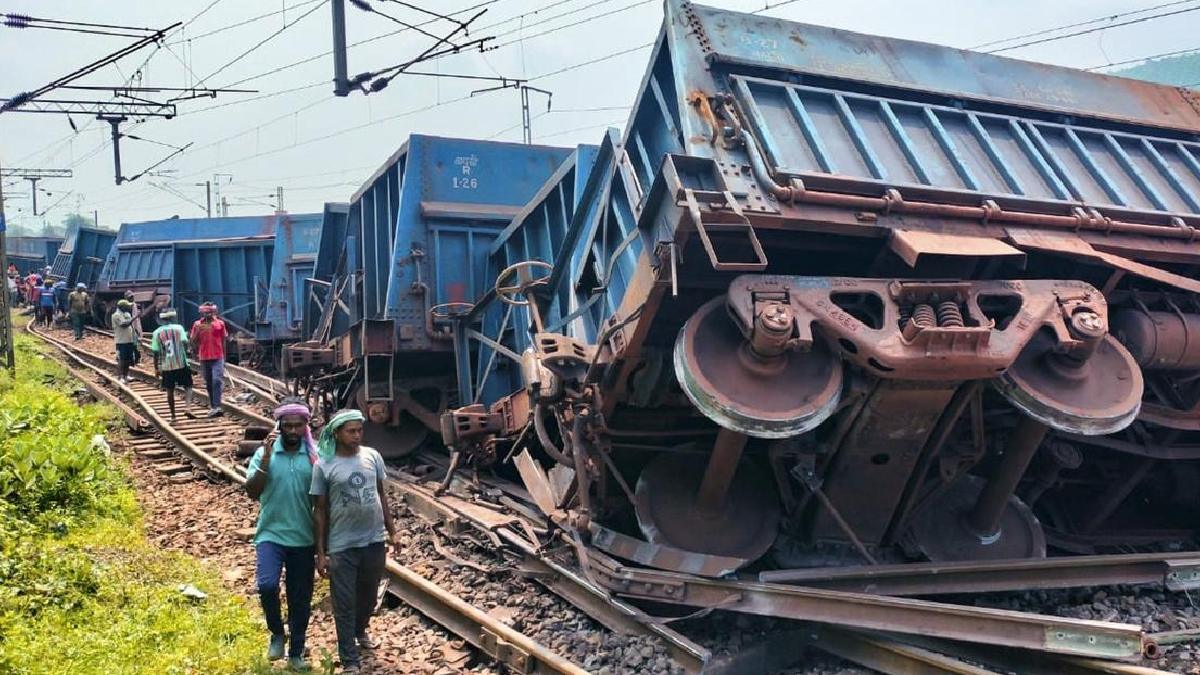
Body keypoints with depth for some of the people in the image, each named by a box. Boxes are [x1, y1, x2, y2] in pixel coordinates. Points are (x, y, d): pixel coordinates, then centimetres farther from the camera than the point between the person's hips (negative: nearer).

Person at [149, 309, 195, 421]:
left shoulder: (157, 332, 3)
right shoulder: (178, 328, -2)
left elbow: (155, 352, 3)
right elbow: (185, 343, -15)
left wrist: (156, 368, 10)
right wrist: (185, 353, 4)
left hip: (166, 366, 2)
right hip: (181, 363, -2)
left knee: (170, 390, 11)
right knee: (187, 386, 8)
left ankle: (173, 416, 15)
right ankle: (187, 407, -15)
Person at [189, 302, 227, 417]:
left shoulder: (220, 324, 1)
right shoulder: (197, 324, 2)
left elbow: (223, 341, 8)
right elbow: (193, 341, 3)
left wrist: (224, 358, 8)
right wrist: (197, 331, -16)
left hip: (217, 357, -2)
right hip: (204, 358, 2)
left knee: (217, 380, -15)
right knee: (208, 383, 10)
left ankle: (216, 406, -19)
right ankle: (212, 405, 20)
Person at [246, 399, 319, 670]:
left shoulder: (314, 455, -1)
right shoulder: (265, 452, -3)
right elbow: (252, 492, -9)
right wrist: (266, 459, -18)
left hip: (304, 538, 1)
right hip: (271, 534, -1)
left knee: (300, 599, 9)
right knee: (267, 585, -22)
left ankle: (296, 652, 28)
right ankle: (277, 633, 7)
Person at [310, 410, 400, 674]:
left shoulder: (372, 456, -1)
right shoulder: (324, 465, -10)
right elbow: (320, 510, -5)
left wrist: (391, 530, 11)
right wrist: (321, 552, -6)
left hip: (374, 540, 4)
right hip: (342, 546, -3)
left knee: (369, 595, 21)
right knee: (344, 605, 4)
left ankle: (360, 631, 49)